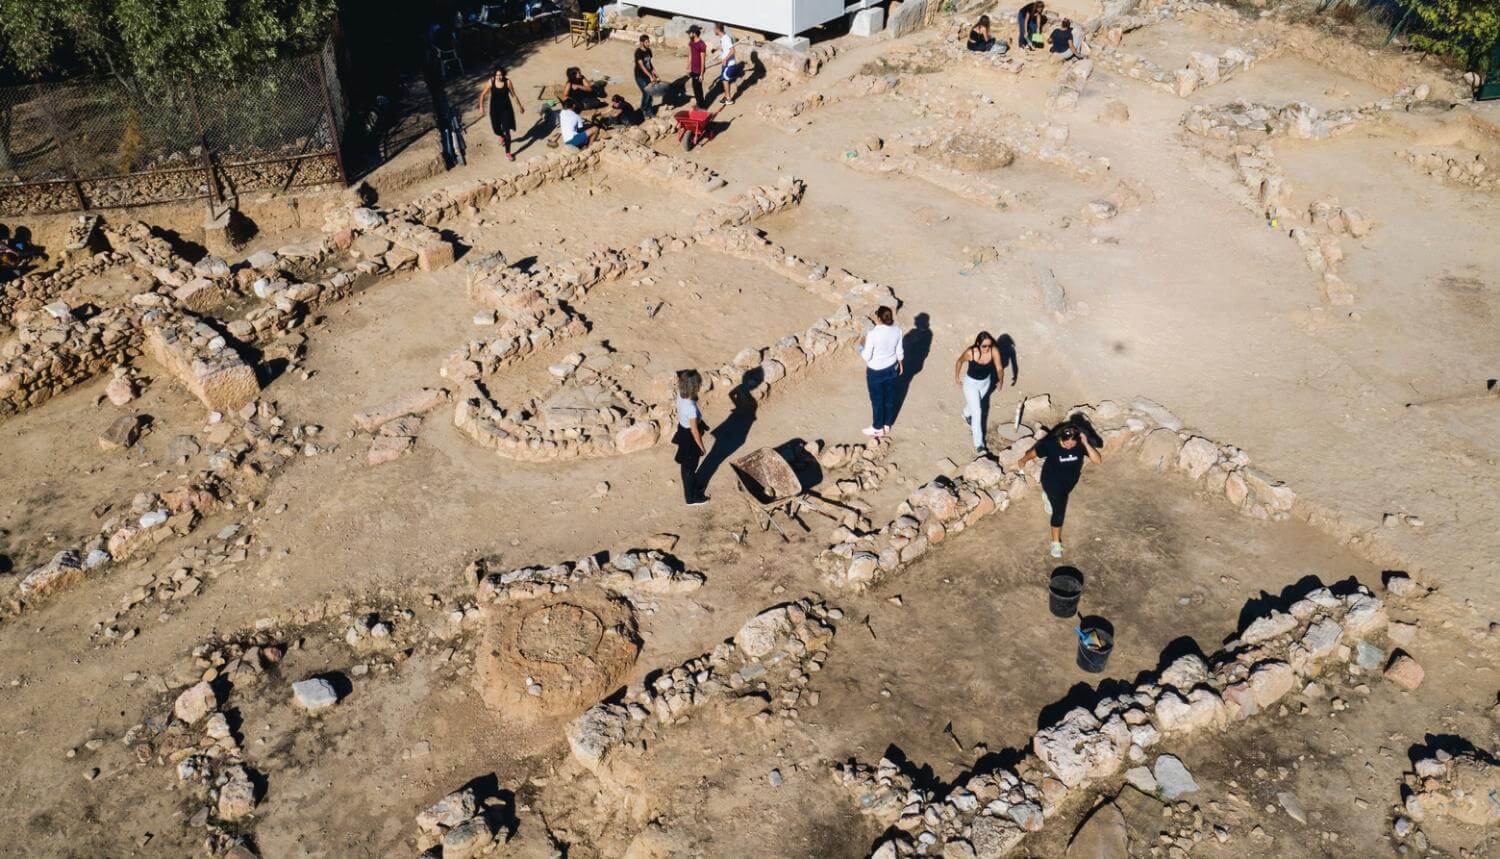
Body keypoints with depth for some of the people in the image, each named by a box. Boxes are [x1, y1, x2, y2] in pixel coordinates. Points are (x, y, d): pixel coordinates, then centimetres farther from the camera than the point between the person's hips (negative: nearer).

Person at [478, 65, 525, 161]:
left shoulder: (507, 82, -15)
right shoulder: (491, 82, -14)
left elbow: (513, 95, -1)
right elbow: (483, 94, -2)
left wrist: (520, 106, 7)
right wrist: (481, 107, -1)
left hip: (506, 108, -1)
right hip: (495, 109, 1)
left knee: (506, 131, -4)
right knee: (496, 130, 14)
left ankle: (508, 152, 10)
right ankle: (502, 137, 53)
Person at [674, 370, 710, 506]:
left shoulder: (680, 396, -13)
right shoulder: (691, 408, -37)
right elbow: (694, 431, -25)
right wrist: (702, 448, -12)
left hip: (682, 432, 8)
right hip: (689, 438, -8)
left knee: (686, 465, 30)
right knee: (689, 468, 15)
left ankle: (692, 487, 54)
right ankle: (692, 497, 37)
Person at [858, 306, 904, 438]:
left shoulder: (872, 334, -30)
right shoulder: (896, 330, -13)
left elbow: (866, 356, -21)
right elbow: (899, 351, 0)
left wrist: (861, 345, -2)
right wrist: (901, 364, 18)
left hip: (876, 372, -5)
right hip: (891, 368, 5)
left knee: (877, 400, 14)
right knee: (889, 397, 22)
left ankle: (878, 429, 32)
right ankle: (887, 425, 39)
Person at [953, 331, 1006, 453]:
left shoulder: (994, 351, -26)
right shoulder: (970, 352, -31)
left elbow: (999, 368, -30)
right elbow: (959, 362, -12)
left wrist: (1001, 381, -46)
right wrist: (956, 377, -1)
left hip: (986, 382, 4)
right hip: (971, 383, -4)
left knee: (976, 404, 31)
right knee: (977, 413, -2)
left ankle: (966, 414, 65)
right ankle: (978, 443, 11)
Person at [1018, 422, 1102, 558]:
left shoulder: (1081, 443, -26)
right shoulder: (1050, 444, -32)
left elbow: (1097, 460, -32)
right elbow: (1033, 453, -14)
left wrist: (1086, 444, -44)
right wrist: (1023, 461, 4)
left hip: (1070, 481, 4)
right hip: (1052, 481, -4)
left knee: (1060, 499, 32)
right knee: (1059, 511, -4)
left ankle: (1048, 496, 68)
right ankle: (1056, 542, 15)